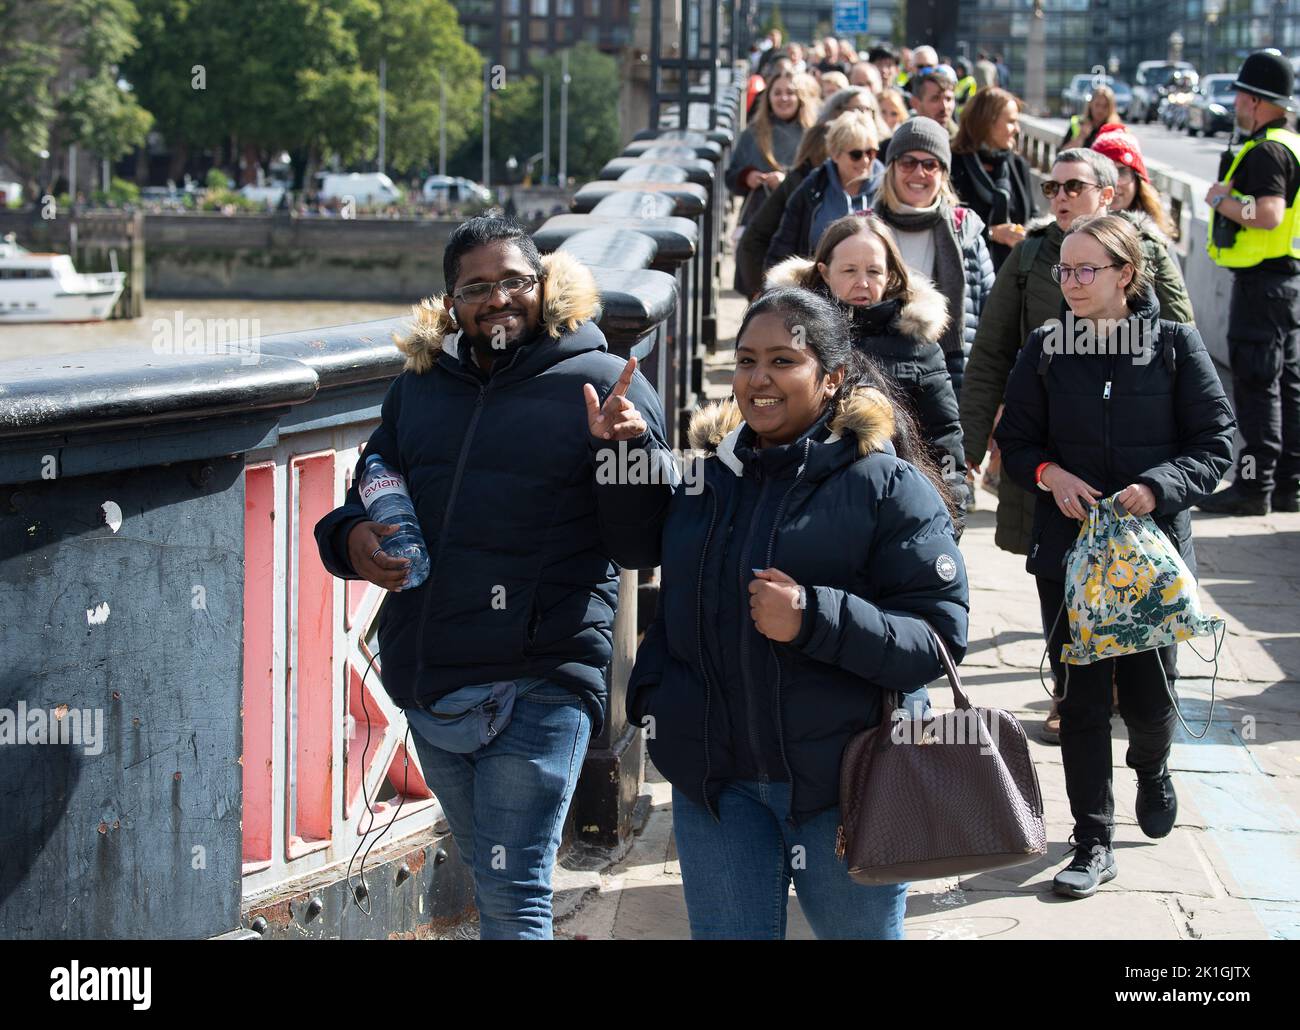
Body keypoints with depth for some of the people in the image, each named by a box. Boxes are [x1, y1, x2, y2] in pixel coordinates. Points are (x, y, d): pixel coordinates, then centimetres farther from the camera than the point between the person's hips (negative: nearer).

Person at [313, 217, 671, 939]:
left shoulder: (601, 385, -4)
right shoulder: (420, 385, 11)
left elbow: (641, 547, -7)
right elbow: (368, 495, 23)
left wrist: (624, 450, -24)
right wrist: (352, 537, 0)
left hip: (539, 682, -6)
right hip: (426, 682, 6)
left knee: (511, 895, -9)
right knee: (487, 877, 21)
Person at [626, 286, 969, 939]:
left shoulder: (885, 484, -8)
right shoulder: (706, 474, 10)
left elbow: (939, 636, -16)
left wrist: (814, 618, -26)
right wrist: (652, 693, 6)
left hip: (843, 783, -4)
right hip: (713, 778, 5)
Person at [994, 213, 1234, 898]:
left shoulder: (1175, 345, -2)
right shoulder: (1045, 350, 3)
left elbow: (1216, 444, -3)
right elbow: (1015, 443, 8)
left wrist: (1157, 487, -19)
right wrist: (1050, 474, -13)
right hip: (1067, 551, 1)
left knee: (1149, 696, 4)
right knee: (1081, 700, 3)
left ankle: (1151, 767, 40)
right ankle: (1093, 845, 12)